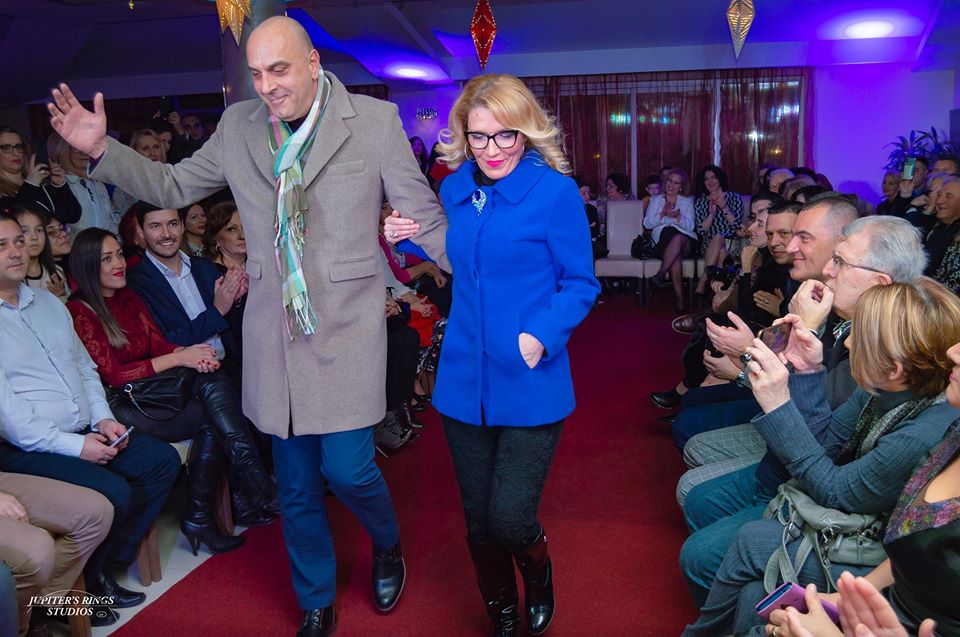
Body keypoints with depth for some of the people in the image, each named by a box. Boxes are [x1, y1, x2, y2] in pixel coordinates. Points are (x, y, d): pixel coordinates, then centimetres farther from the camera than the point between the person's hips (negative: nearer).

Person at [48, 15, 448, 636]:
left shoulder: (375, 120, -3)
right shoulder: (238, 126, 6)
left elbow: (425, 217, -1)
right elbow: (173, 187, 16)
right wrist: (102, 148, 5)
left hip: (346, 329, -3)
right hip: (274, 332, 4)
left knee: (347, 469, -5)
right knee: (296, 486, 13)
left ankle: (388, 546, 32)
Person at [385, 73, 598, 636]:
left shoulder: (556, 192, -9)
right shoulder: (454, 190, 7)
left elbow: (580, 284, -6)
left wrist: (541, 336, -21)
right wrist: (409, 238, 2)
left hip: (530, 385, -4)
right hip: (464, 382, 5)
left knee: (509, 520, -5)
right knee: (479, 521, 14)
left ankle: (539, 575, 34)